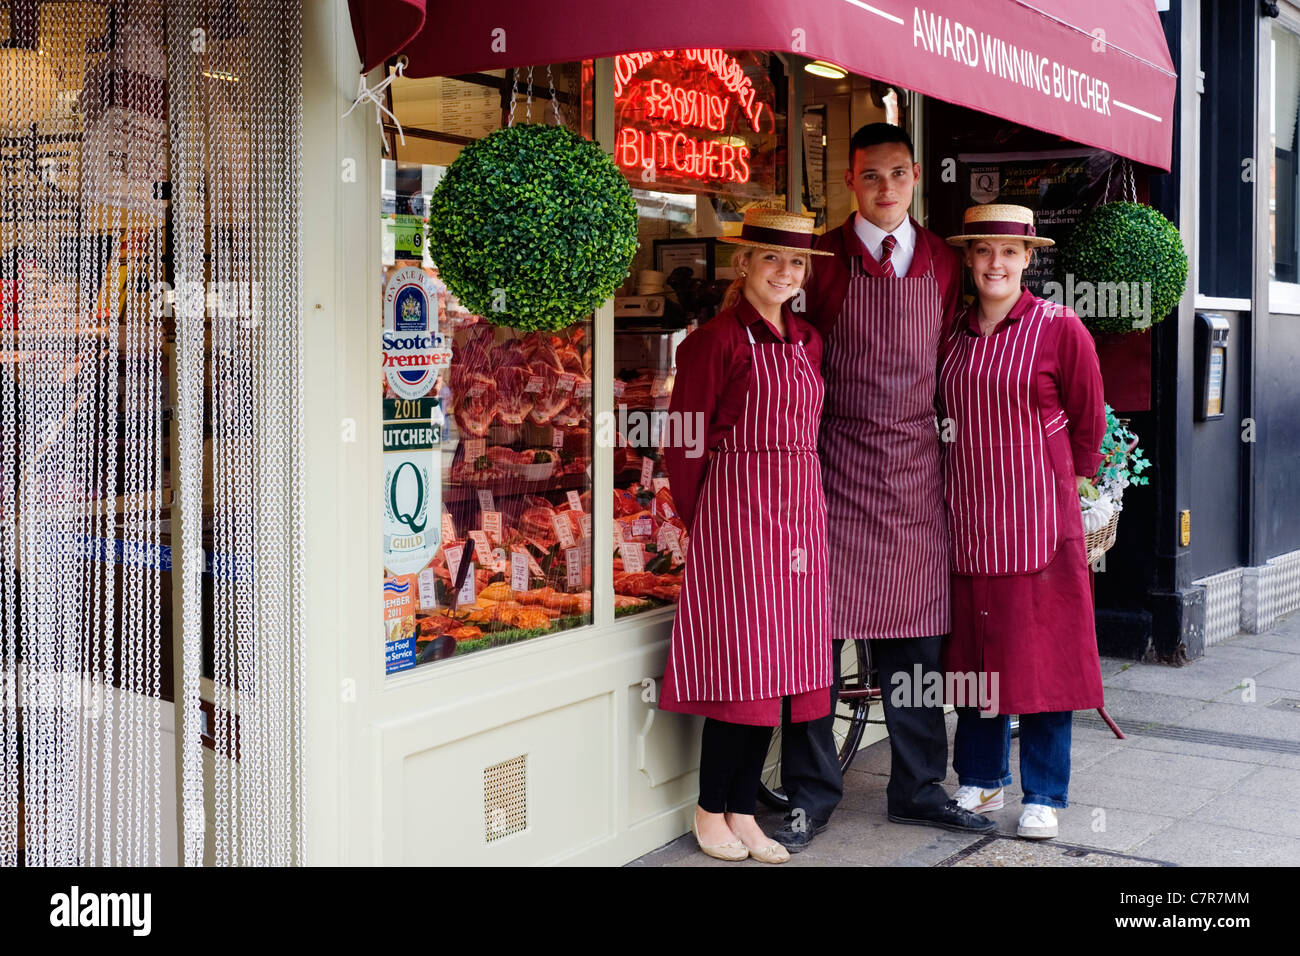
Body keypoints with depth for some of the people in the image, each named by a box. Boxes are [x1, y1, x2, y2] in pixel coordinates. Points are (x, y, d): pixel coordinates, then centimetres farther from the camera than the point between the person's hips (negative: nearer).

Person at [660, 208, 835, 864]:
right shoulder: (717, 340, -8)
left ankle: (743, 811, 17)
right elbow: (683, 445, -6)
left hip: (799, 513, 7)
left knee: (781, 664, 7)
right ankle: (711, 811, 11)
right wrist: (702, 521, 1)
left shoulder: (806, 342, 14)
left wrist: (797, 502, 14)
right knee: (740, 662, -4)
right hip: (737, 512, -7)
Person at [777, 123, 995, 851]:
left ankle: (918, 788, 22)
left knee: (916, 635, 9)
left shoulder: (943, 263, 10)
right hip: (837, 462, -3)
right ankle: (812, 794, 12)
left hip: (917, 464, 3)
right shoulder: (824, 258, 0)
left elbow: (950, 362, 16)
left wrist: (950, 439, 10)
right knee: (818, 627, -1)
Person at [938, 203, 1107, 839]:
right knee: (976, 648, 10)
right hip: (967, 514, 4)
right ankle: (980, 776, 25)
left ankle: (1043, 796, 12)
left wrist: (1075, 483, 9)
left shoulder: (1060, 328, -5)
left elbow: (1087, 419, 4)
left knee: (1041, 653, 0)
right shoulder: (951, 332, 8)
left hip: (1039, 513, -4)